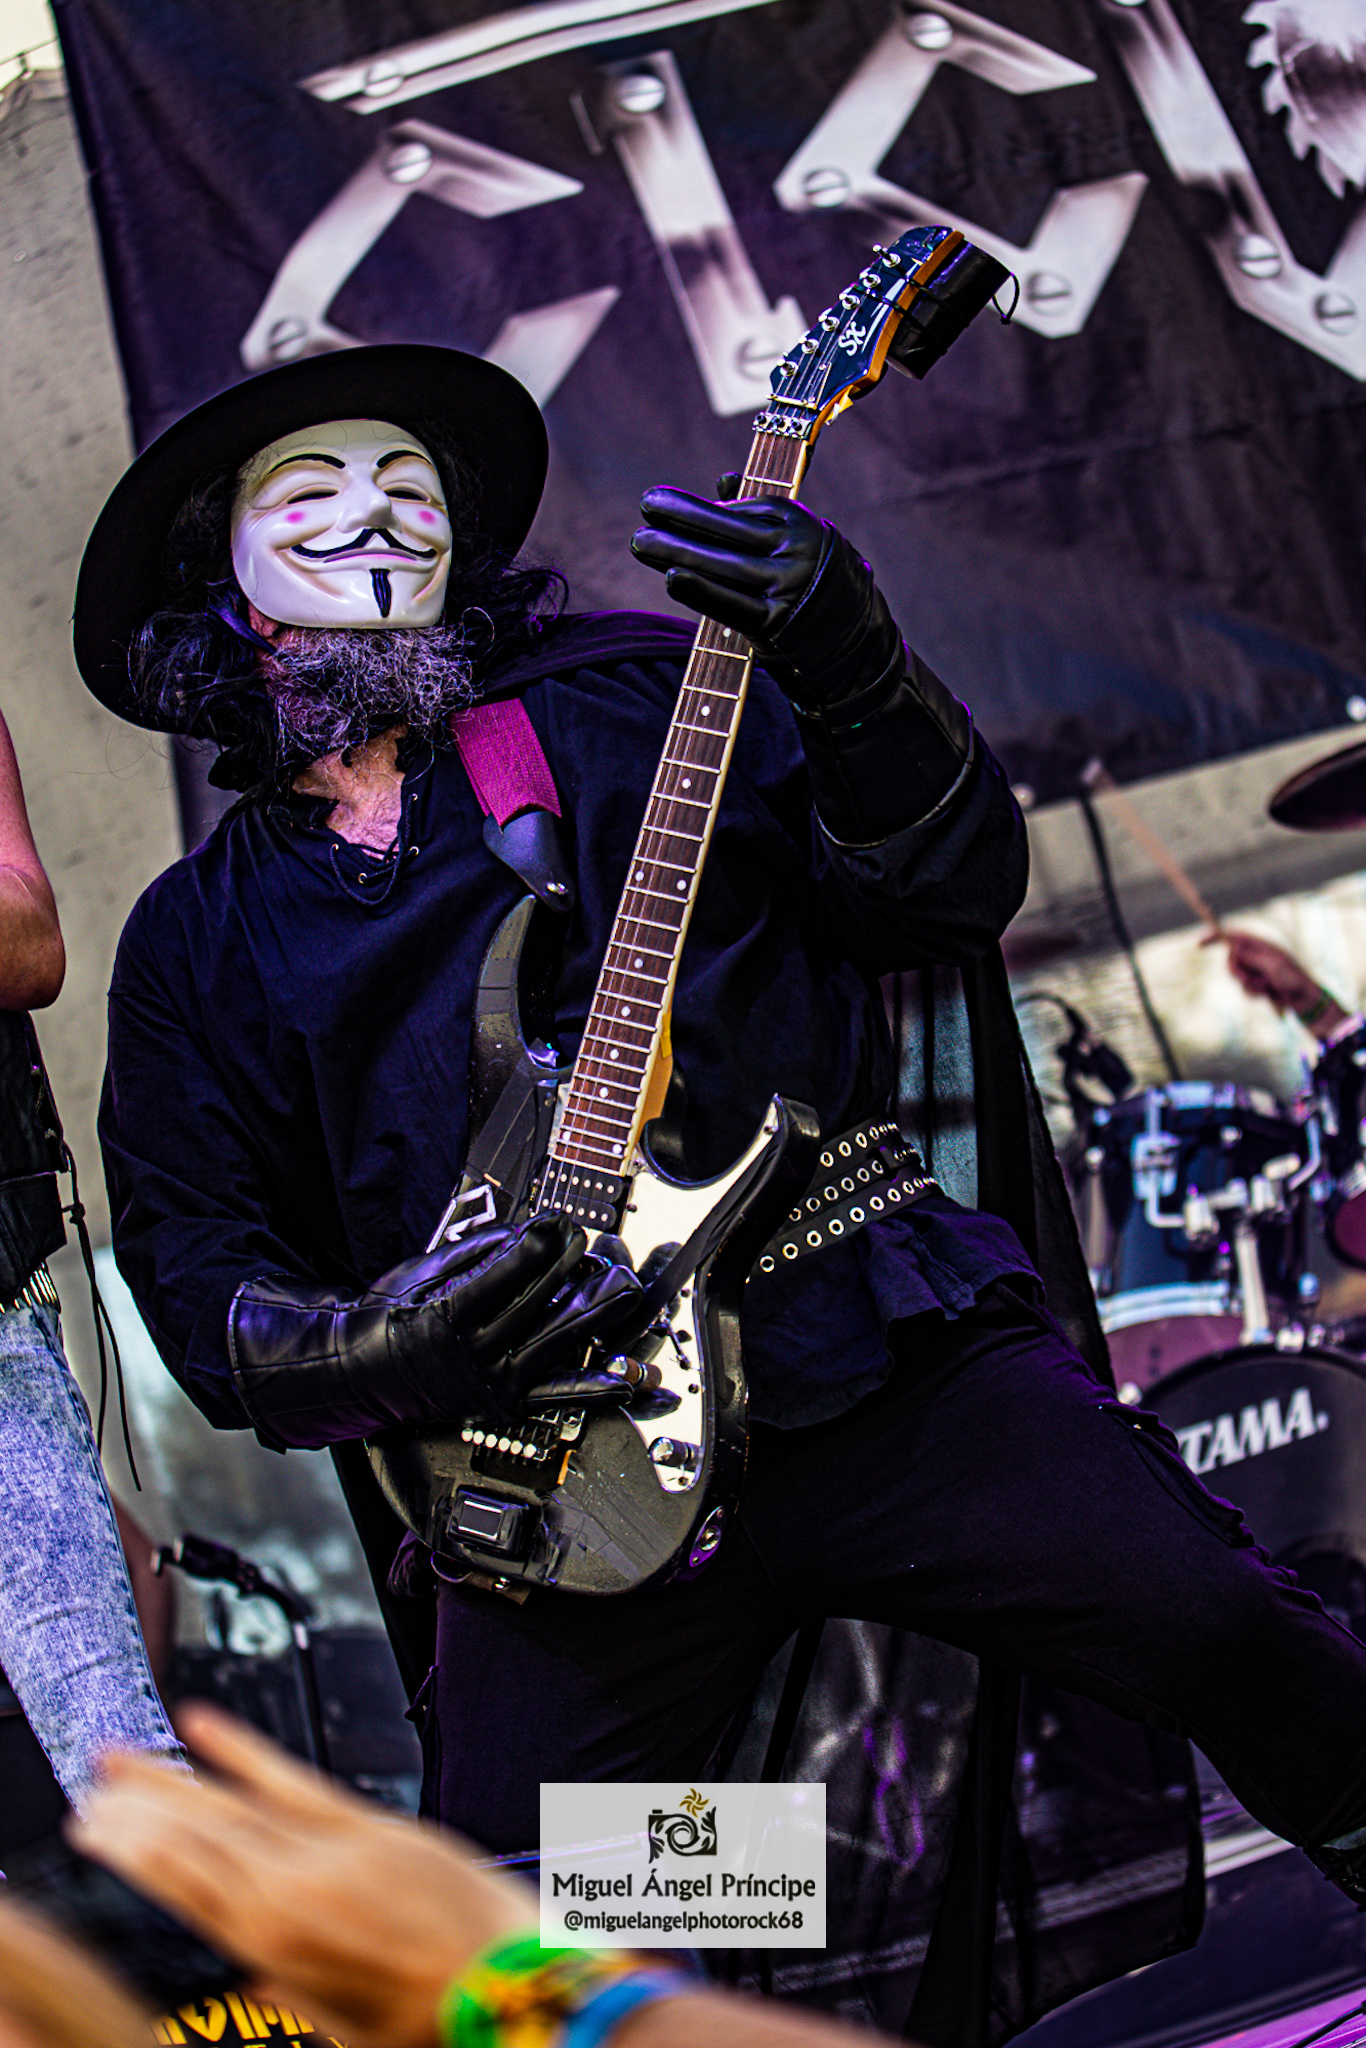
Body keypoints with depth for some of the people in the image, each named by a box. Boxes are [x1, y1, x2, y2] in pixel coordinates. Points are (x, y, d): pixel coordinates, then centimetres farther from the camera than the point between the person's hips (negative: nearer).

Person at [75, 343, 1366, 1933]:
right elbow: (187, 1258, 10)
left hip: (878, 1342, 0)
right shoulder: (195, 942, 15)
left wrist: (857, 680, -13)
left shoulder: (634, 705, 12)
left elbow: (953, 893, 6)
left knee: (1214, 1617, -15)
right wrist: (353, 1356, -11)